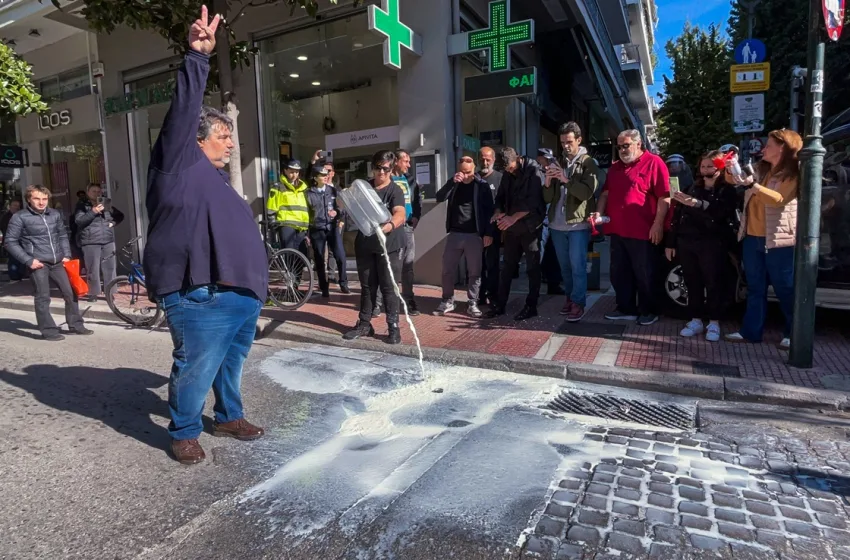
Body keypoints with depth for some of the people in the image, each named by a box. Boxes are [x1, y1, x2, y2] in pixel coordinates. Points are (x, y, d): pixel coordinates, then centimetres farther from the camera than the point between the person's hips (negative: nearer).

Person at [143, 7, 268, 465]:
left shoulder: (216, 178, 23)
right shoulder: (181, 165, -1)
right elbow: (184, 111, -15)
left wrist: (256, 285, 27)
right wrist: (197, 57, -19)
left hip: (241, 294, 9)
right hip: (201, 297, -8)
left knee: (230, 363, 19)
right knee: (196, 368, 2)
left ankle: (229, 417, 37)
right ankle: (183, 433, 22)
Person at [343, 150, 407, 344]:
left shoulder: (395, 190, -8)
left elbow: (400, 213, -27)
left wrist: (390, 225, -48)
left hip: (388, 245, -5)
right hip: (364, 244, 5)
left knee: (388, 287, -1)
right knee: (367, 286, 12)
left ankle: (393, 326, 8)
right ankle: (364, 324, 22)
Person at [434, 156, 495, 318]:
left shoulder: (482, 185, -1)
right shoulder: (454, 183, 8)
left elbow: (489, 210, -2)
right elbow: (439, 198, -5)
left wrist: (488, 233, -7)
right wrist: (452, 182, -17)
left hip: (474, 235, -3)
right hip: (454, 234, 3)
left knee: (474, 271, 3)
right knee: (447, 270, 5)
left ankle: (472, 304, 13)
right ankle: (447, 302, 18)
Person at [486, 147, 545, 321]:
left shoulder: (534, 171, -10)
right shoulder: (507, 174, 10)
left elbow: (534, 201, -19)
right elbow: (501, 196, 14)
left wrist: (513, 217, -25)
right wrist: (498, 212, -8)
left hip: (529, 226, -6)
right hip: (511, 227, 6)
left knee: (532, 267, 2)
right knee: (508, 266, 9)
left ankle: (531, 306, 10)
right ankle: (501, 304, 16)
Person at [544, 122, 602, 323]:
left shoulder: (588, 164, 1)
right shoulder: (558, 164, 15)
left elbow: (587, 192, -13)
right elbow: (548, 198, 9)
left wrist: (566, 180, -24)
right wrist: (548, 182, -11)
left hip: (578, 224, -5)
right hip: (557, 224, 5)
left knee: (578, 266, -6)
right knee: (565, 266, 11)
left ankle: (578, 303, 0)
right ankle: (569, 298, 21)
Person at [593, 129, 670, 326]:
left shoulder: (654, 163, -6)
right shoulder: (615, 168, 15)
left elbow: (664, 197, -11)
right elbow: (606, 193, 19)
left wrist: (658, 224, -17)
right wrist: (599, 213, 2)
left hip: (643, 231, -7)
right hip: (617, 230, 7)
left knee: (645, 275, 4)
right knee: (619, 273, 12)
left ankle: (649, 311, 18)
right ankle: (626, 309, 24)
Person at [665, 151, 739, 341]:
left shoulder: (727, 191, 1)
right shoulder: (693, 189, 15)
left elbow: (721, 212, -19)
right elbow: (677, 217, 13)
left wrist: (698, 204, -33)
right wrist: (671, 242, 10)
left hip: (712, 244, -4)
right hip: (687, 242, 4)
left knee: (713, 283, 1)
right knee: (692, 283, 7)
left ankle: (714, 323, 11)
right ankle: (696, 320, 17)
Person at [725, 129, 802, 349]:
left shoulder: (792, 174, -7)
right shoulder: (761, 169, 13)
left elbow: (779, 199, -22)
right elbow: (735, 181, 26)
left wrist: (752, 185, -32)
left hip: (778, 240, -7)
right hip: (753, 238, 7)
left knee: (785, 289, 1)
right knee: (755, 288, 10)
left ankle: (793, 334, 14)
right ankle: (750, 331, 15)